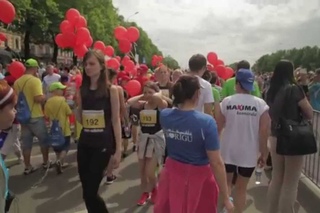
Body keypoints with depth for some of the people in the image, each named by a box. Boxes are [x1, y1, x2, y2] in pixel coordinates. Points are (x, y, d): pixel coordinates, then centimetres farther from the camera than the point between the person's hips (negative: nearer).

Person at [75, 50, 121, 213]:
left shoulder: (111, 90, -6)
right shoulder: (82, 90, 6)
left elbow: (116, 120, -6)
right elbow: (80, 119, 11)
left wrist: (118, 149, -8)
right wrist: (75, 104, -6)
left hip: (103, 144, -4)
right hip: (84, 144, 5)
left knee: (90, 192, -2)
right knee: (87, 191, 12)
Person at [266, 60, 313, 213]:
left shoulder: (271, 91, 4)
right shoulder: (294, 89, -13)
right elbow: (309, 114, -5)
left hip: (275, 138, 6)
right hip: (293, 140, -6)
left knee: (276, 179, 17)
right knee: (290, 184, 5)